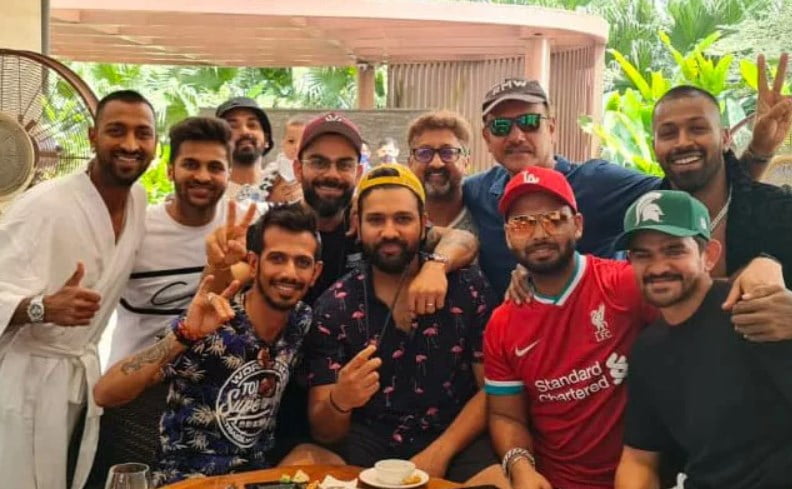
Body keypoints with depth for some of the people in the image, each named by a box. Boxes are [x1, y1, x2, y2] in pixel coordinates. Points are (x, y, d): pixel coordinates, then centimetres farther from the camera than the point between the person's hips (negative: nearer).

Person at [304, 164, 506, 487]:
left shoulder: (468, 289, 0)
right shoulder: (333, 306, 0)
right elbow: (322, 431, -3)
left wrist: (439, 453, -12)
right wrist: (339, 402, -26)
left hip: (457, 441, 0)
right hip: (370, 443, 1)